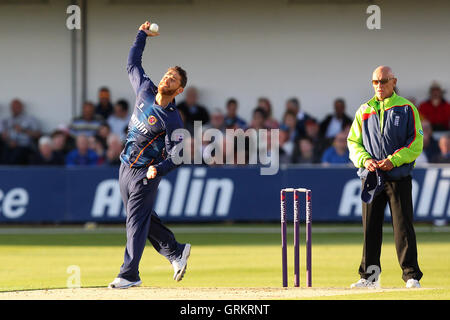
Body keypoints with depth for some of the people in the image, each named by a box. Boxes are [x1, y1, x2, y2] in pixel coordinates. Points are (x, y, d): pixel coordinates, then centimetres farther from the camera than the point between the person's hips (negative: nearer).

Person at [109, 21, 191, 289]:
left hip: (145, 173, -7)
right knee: (145, 217, 17)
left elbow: (176, 154, -21)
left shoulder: (173, 120, -18)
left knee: (137, 220, -7)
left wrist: (159, 169, -37)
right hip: (126, 167, 7)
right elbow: (133, 64, 15)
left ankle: (129, 274, -5)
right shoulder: (145, 90, 0)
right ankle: (176, 251, 32)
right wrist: (142, 36, 11)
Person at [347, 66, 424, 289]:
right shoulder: (364, 111, 13)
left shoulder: (407, 109, 3)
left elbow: (416, 143, -3)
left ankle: (411, 276, -3)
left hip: (399, 176, -3)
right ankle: (369, 275, 11)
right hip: (371, 177, 3)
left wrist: (393, 160, -15)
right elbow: (353, 141, 14)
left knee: (403, 226, -6)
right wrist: (364, 159, -6)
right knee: (370, 227, 4)